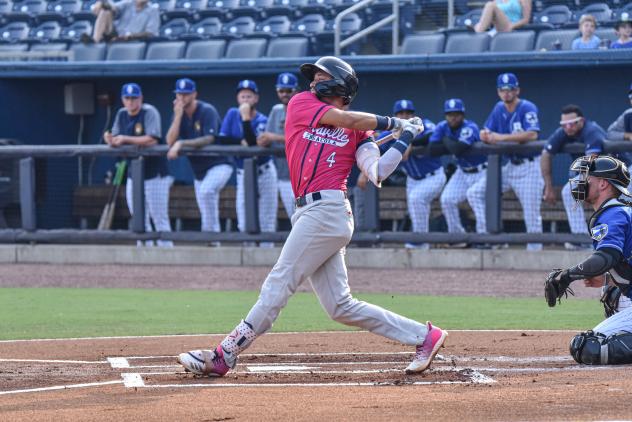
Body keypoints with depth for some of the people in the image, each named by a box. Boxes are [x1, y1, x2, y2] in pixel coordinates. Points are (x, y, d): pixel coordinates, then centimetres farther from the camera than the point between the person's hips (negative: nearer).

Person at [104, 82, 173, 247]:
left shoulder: (149, 112, -12)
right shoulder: (122, 114, 8)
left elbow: (152, 140, -24)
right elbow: (116, 143, 8)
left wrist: (126, 139, -26)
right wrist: (110, 140, -16)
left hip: (155, 174, -7)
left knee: (159, 218, -5)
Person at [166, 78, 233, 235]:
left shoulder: (207, 111, -14)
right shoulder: (179, 114, 4)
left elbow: (209, 139, -27)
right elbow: (170, 141, -8)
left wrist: (181, 143, -34)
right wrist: (178, 115, -16)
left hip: (219, 164, -7)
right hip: (199, 169, 7)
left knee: (206, 191, -34)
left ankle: (209, 232, -28)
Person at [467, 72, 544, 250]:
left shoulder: (527, 108, -12)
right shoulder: (499, 109, 8)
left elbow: (532, 135, -26)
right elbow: (485, 133, 12)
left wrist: (502, 137, -26)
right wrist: (487, 136, -15)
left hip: (529, 166, -7)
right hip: (509, 166, 7)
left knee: (532, 215, -6)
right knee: (475, 193, -1)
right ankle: (486, 233, 0)